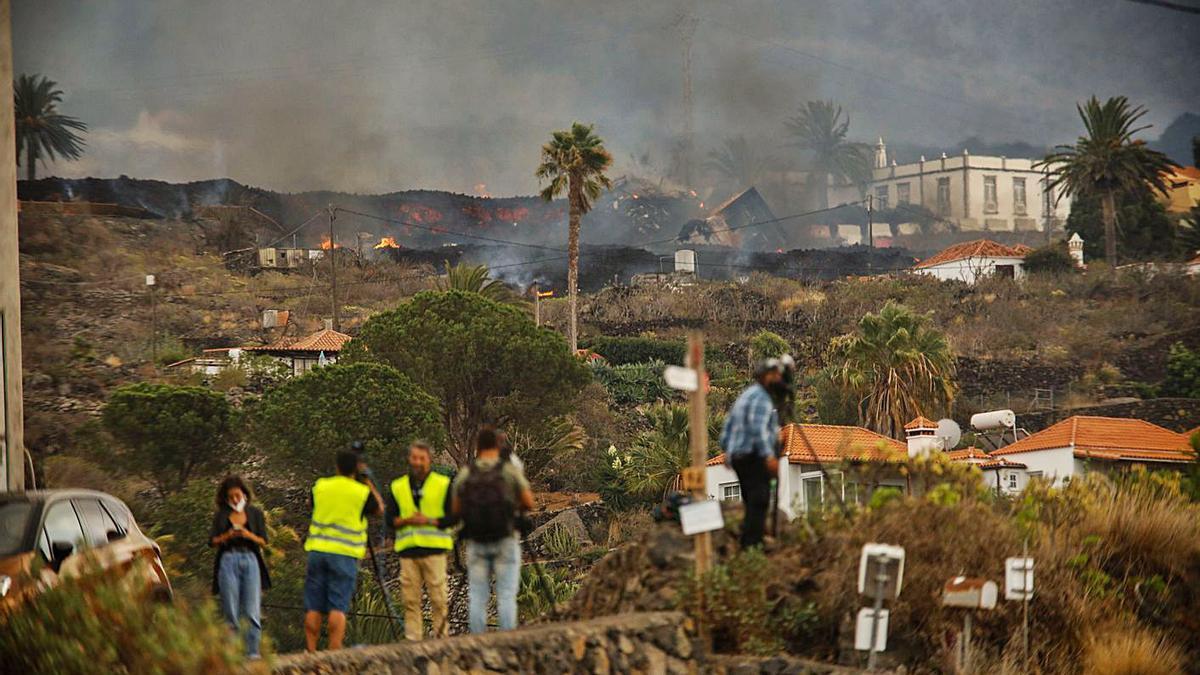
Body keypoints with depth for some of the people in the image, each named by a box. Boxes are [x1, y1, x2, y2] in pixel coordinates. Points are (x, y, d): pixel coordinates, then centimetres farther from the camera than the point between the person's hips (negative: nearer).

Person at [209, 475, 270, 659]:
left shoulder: (255, 513, 11)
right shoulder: (221, 515, 13)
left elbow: (263, 542, 6)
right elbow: (212, 542, 7)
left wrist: (249, 535, -12)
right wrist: (227, 536, -11)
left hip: (251, 561, 0)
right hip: (228, 561, 1)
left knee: (252, 612, -9)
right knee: (231, 612, -2)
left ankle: (253, 652, -9)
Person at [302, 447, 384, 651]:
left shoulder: (320, 487, 5)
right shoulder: (362, 492, -4)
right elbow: (379, 510, 14)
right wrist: (370, 485, 24)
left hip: (317, 550, 3)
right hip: (345, 554, -3)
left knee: (313, 607, 6)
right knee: (338, 607, -4)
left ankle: (311, 652, 6)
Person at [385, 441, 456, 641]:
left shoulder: (443, 484, 6)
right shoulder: (397, 487, 14)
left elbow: (453, 517, 2)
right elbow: (389, 518, 11)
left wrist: (430, 521, -11)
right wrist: (406, 521, -9)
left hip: (434, 550, -2)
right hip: (407, 550, 2)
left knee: (439, 598, -5)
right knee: (410, 599, 0)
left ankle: (442, 637, 0)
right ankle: (412, 640, 2)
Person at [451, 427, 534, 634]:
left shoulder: (465, 474, 0)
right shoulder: (511, 470, -5)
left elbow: (455, 510, 7)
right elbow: (529, 504, -1)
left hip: (476, 542, 2)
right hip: (505, 541, -2)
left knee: (477, 598, 6)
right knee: (506, 597, 0)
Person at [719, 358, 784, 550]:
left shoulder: (744, 396, 21)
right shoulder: (760, 398, -9)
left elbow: (727, 427, 26)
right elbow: (758, 428, -22)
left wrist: (727, 451, 34)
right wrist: (768, 456, -28)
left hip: (737, 457, 10)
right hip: (754, 457, -10)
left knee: (751, 503, 11)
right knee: (759, 501, -15)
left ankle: (747, 543, 9)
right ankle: (753, 543, -23)